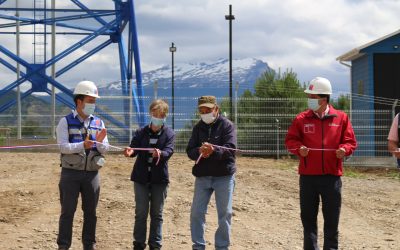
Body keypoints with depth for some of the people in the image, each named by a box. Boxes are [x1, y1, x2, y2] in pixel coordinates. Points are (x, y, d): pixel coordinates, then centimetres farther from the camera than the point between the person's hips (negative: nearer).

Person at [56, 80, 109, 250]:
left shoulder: (98, 123, 8)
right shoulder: (66, 122, -3)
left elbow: (105, 149, 4)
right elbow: (63, 147, -14)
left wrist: (99, 142, -19)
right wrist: (83, 145, -29)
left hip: (92, 174, 3)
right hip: (71, 173, -3)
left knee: (90, 211, 10)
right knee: (68, 211, 0)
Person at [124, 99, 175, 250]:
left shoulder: (169, 134, 0)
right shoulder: (141, 132, 4)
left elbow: (169, 151, -15)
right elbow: (134, 148, -7)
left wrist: (160, 153, -38)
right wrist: (130, 152, -31)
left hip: (159, 178, -1)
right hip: (141, 177, 1)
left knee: (157, 214, 7)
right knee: (141, 213, 5)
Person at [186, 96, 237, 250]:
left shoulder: (227, 125, -5)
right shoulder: (198, 127, 7)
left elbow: (230, 149, -17)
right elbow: (190, 151, 1)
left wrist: (213, 150, -35)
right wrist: (200, 151, -22)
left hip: (224, 176, -3)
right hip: (202, 176, 3)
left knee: (224, 214, 3)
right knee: (196, 213, 3)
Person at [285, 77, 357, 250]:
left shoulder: (341, 118, 2)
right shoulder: (302, 119, 3)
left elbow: (351, 141, 5)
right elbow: (290, 140, 6)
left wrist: (344, 150, -15)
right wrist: (299, 148, -14)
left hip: (332, 176, -1)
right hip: (308, 176, 1)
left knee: (331, 218, 5)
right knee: (308, 216, 6)